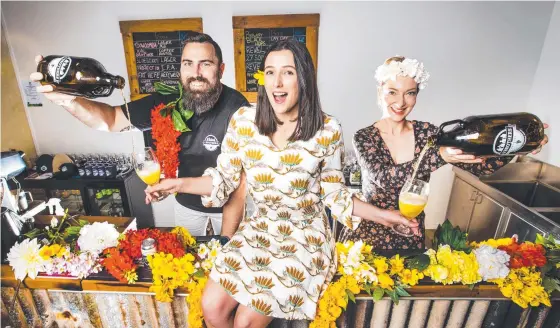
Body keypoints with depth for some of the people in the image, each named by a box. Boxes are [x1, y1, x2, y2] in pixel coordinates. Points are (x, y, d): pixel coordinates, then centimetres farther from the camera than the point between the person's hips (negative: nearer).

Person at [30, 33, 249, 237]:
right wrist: (68, 100, -33)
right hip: (186, 200, 4)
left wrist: (227, 238, -28)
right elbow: (112, 119, -10)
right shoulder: (168, 100, -16)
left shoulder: (235, 107, -30)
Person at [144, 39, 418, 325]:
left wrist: (380, 214, -11)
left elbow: (334, 194, -2)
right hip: (258, 231, 3)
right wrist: (179, 183, -9)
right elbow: (224, 179, 2)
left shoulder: (327, 130, -11)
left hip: (306, 238, -2)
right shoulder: (243, 121, -7)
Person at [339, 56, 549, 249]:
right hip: (368, 233, -2)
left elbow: (477, 165, -10)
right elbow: (383, 178, -27)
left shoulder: (426, 132, -5)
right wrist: (439, 156, -36)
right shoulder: (364, 137, -12)